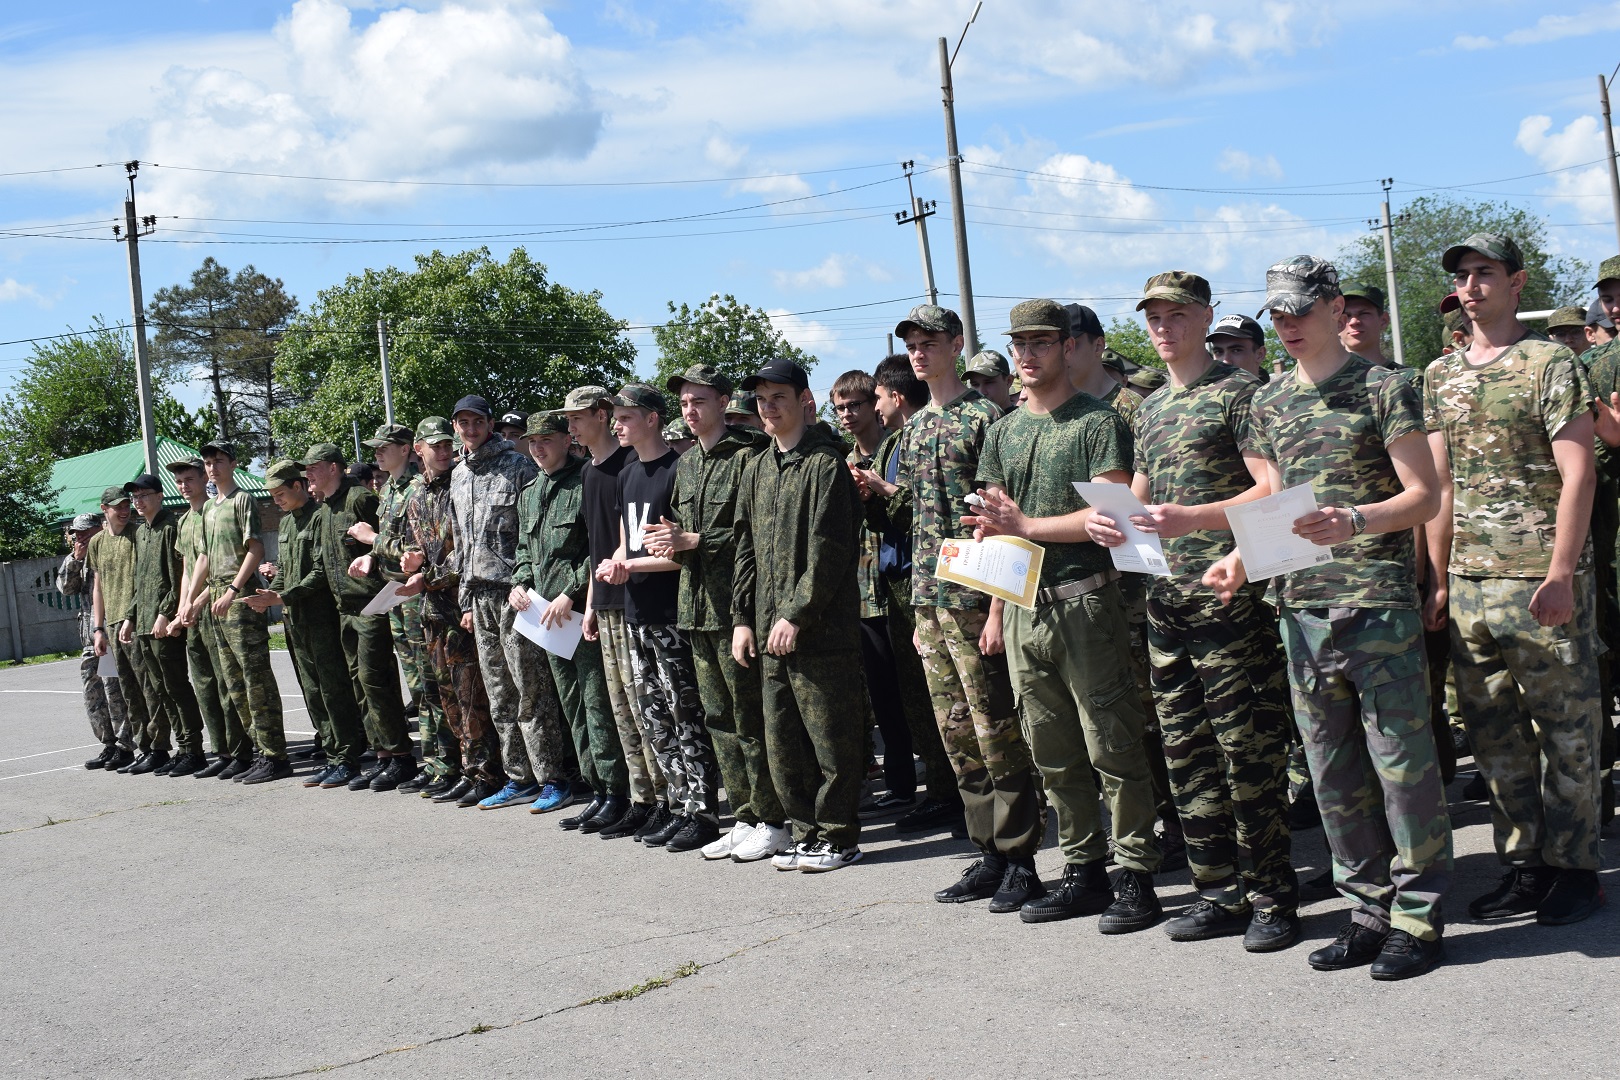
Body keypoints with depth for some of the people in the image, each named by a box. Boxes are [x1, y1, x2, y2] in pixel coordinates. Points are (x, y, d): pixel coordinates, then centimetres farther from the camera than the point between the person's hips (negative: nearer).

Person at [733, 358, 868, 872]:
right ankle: (807, 831, 21)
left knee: (831, 737, -1)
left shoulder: (824, 464, -7)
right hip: (771, 632, 8)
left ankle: (839, 837, 8)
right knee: (783, 740, 11)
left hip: (820, 630, -8)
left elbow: (829, 551, -14)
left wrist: (796, 614, -17)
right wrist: (743, 617, 10)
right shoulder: (757, 469, 16)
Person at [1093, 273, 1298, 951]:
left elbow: (1271, 490, -12)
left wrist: (1194, 518, -25)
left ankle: (1271, 896, 4)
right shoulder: (1150, 409, 19)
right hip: (1166, 599, 8)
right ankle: (1219, 892, 18)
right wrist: (1112, 522, 5)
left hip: (1228, 594, -8)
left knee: (1249, 753, -5)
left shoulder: (1236, 392, -4)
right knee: (1187, 755, 9)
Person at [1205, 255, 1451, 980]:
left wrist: (1355, 522, -23)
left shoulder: (1383, 389, -3)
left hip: (1379, 604, -5)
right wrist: (1241, 558, 2)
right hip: (1302, 608, 6)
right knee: (1333, 773, 9)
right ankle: (1369, 908, 20)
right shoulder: (1268, 404, 14)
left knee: (1402, 764, -2)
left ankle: (1418, 914, 8)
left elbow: (1424, 496, -7)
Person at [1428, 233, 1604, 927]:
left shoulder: (1551, 364, -4)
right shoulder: (1440, 376, 14)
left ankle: (1575, 867, 11)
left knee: (1565, 730, 1)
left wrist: (1560, 573, -17)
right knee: (1493, 733, 9)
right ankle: (1526, 864, 19)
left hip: (1543, 578, -6)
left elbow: (1577, 474, -10)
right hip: (1470, 583, 6)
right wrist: (1439, 576, 11)